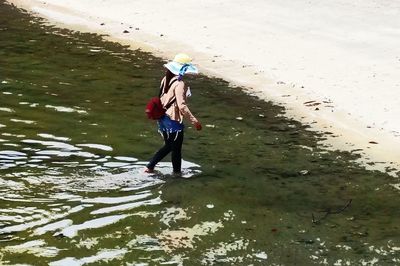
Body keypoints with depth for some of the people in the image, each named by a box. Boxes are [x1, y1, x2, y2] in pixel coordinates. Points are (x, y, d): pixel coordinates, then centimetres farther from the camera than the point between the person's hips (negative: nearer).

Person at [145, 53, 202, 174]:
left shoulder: (166, 80, 5)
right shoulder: (179, 84, -20)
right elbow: (182, 106, -24)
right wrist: (194, 121, -21)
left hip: (163, 118, 8)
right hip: (174, 121, -8)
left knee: (168, 146, 21)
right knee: (176, 149, 8)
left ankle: (150, 167, 21)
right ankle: (177, 172, 18)